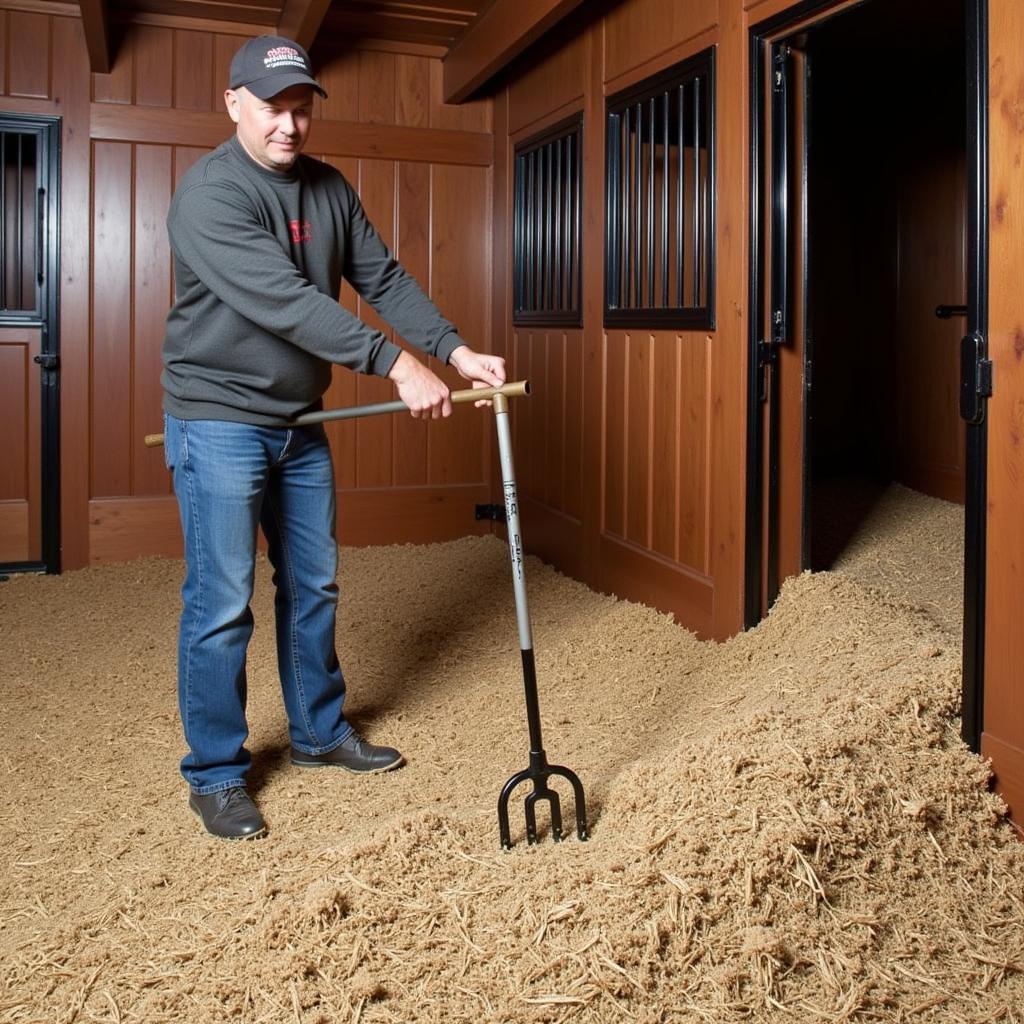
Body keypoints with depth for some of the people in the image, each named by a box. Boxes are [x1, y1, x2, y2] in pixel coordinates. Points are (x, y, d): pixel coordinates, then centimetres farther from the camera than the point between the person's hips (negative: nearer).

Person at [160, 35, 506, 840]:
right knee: (222, 602, -3)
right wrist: (395, 364, -34)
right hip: (220, 419, -7)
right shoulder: (210, 193, -18)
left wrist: (455, 348, -14)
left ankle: (321, 734, 30)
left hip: (299, 421, 7)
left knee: (313, 586, 14)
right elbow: (283, 301, -29)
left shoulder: (329, 190, 6)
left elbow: (384, 279, 2)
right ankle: (215, 773, 11)